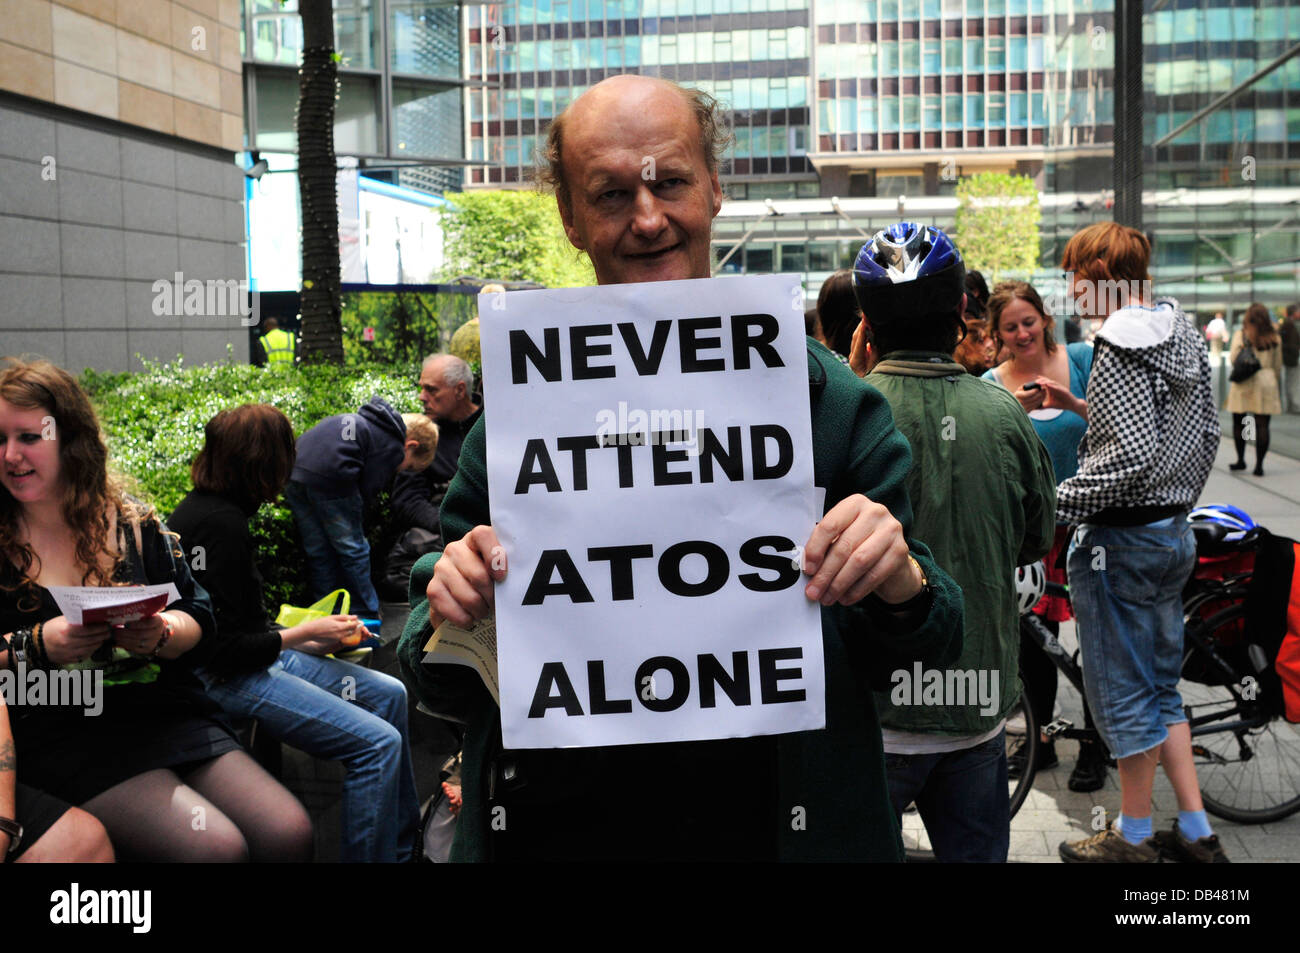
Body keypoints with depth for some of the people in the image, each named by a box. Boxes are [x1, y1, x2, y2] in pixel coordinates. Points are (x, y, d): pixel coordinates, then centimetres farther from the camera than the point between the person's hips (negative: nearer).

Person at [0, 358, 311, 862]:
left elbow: (196, 616, 11)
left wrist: (160, 633, -11)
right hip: (63, 738, -3)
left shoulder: (133, 522, 10)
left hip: (168, 715, 4)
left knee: (289, 833, -14)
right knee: (216, 847, -25)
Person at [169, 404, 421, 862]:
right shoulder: (222, 524, -22)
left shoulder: (203, 507, 8)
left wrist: (312, 637, 6)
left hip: (255, 655, 11)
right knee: (379, 743, -19)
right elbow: (224, 649, -23)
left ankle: (403, 845, 21)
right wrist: (306, 633, -13)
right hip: (223, 678, -11)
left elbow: (238, 619, 11)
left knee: (389, 694, 12)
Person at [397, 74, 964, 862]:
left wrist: (900, 583, -23)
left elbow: (930, 652, -2)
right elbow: (444, 689, 3)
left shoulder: (826, 398, -7)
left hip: (770, 828, 0)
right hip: (556, 832, 1)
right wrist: (450, 621, -19)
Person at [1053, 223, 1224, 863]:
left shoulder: (1119, 347, -20)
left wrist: (1057, 503, -18)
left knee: (1123, 692, 5)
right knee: (1161, 685, 18)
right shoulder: (1184, 336, 8)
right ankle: (1196, 832, 25)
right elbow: (1207, 433, 14)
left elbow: (1129, 457, -27)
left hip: (1120, 540, -9)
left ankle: (1133, 835, 19)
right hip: (1175, 532, 9)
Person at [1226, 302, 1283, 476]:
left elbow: (1232, 359, -6)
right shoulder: (1275, 337, 4)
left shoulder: (1241, 334, -3)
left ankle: (1241, 460, 18)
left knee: (1239, 423, 12)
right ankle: (1259, 465, -3)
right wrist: (1275, 381, 22)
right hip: (1266, 381, 1)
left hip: (1244, 383, -1)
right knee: (1262, 426, -1)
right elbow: (1278, 364, 11)